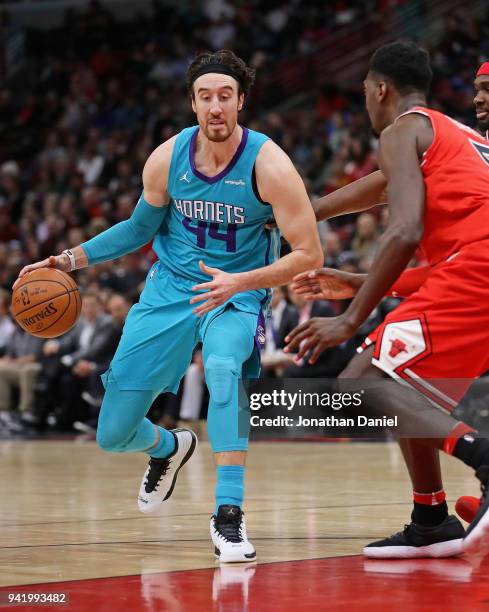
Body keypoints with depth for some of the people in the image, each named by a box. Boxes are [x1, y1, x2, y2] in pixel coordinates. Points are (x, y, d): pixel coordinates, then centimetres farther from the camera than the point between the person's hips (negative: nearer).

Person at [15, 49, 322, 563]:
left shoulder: (267, 164, -19)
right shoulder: (167, 159, -8)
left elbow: (310, 254, -18)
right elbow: (140, 227, 12)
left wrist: (240, 283, -30)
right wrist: (69, 260, 4)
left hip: (237, 293, -3)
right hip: (170, 288, 4)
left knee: (222, 367, -40)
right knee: (112, 436, 2)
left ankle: (228, 514, -32)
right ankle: (167, 448, 41)